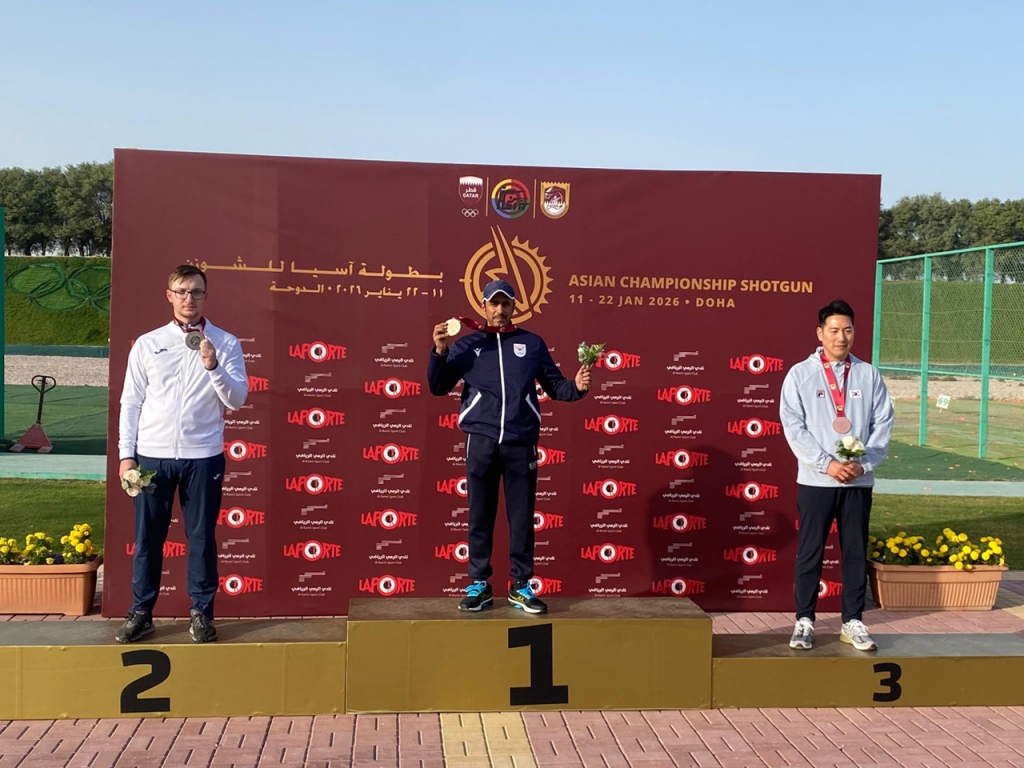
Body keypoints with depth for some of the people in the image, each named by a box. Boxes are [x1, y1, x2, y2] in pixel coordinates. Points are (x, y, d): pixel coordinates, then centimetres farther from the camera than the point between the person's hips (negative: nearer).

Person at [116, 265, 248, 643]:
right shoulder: (147, 343, 6)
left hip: (203, 456, -1)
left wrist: (213, 367, -17)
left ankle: (202, 613, 16)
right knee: (147, 537, 7)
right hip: (152, 455, 1)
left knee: (202, 537, 5)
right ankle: (141, 612, 18)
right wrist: (126, 453, 0)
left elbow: (237, 400, -2)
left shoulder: (226, 343, 3)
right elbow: (131, 402, 6)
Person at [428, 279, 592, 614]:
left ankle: (521, 586, 13)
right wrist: (439, 351, -5)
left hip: (521, 442, 0)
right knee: (480, 515, 5)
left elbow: (554, 384, 11)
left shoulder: (532, 344, 12)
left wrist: (576, 387, -9)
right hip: (481, 440, 0)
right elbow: (438, 387, 9)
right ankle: (480, 585, 15)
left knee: (522, 517, 3)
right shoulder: (466, 345, 11)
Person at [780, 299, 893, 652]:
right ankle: (804, 621, 13)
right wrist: (827, 464, -13)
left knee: (856, 553, 8)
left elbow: (883, 423, 4)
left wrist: (863, 463, -9)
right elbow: (793, 426, -6)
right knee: (810, 553, 3)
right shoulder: (800, 374, 0)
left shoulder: (869, 375, 6)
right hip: (815, 480, -2)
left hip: (859, 481, 2)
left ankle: (853, 622, 18)